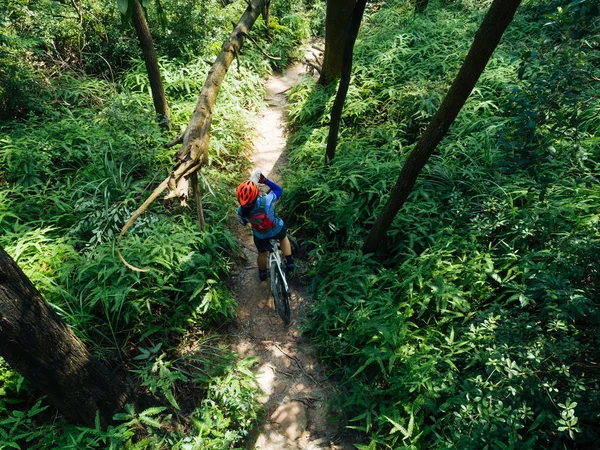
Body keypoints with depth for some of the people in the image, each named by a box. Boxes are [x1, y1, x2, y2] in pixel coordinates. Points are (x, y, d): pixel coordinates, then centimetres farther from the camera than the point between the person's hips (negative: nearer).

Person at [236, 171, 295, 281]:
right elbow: (278, 190, -18)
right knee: (283, 238, 35)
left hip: (260, 236, 2)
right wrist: (264, 180, -18)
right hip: (277, 230, -2)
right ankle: (290, 262, 34)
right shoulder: (266, 201, -39)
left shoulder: (241, 211, -30)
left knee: (262, 254, 30)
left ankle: (262, 273, 53)